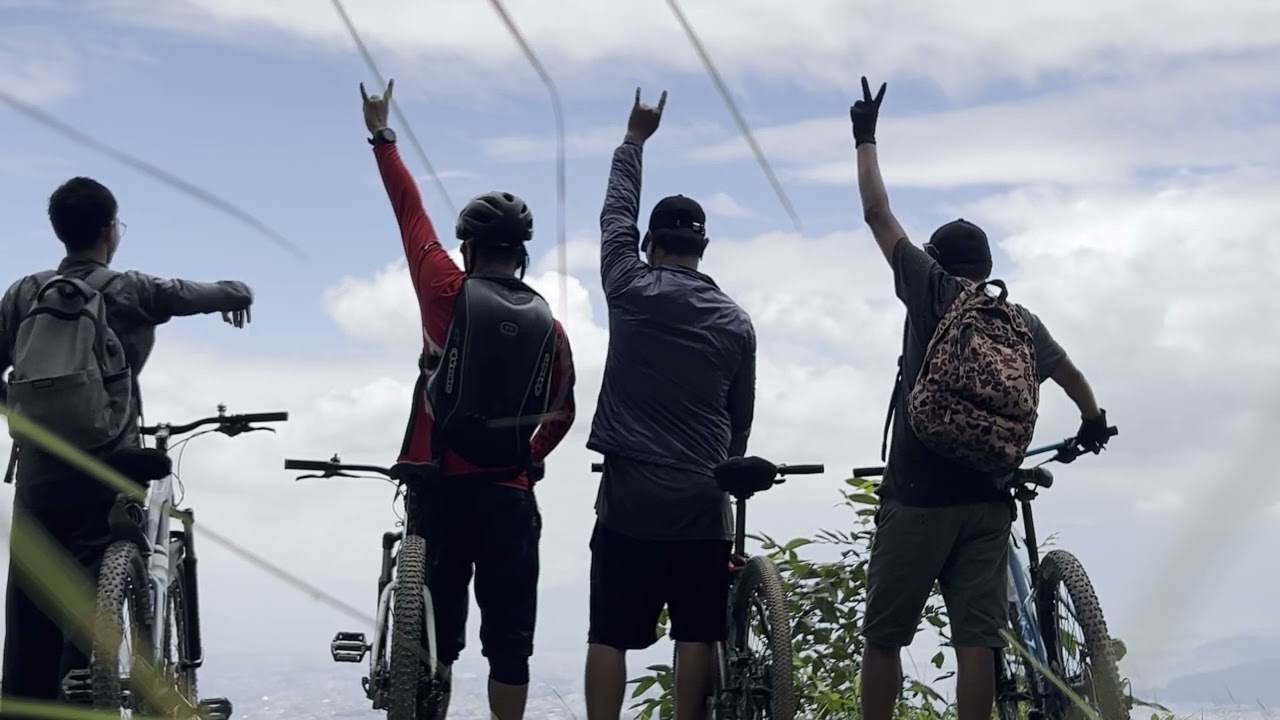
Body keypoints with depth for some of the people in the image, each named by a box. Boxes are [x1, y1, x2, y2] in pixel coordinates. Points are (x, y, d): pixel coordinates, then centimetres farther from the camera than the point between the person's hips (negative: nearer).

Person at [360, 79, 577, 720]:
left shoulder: (449, 295, -4)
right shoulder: (549, 324, 3)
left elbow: (411, 213, 6)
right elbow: (562, 413, 13)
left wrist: (381, 136, 18)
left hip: (443, 485, -1)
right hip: (509, 493, 1)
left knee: (437, 631, 7)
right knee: (509, 637, 5)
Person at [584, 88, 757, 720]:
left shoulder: (630, 288, -1)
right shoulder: (736, 322, 5)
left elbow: (617, 212, 15)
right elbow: (741, 420, 11)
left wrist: (634, 139, 28)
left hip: (631, 493, -2)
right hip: (702, 499, 2)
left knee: (610, 635, 0)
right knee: (697, 635, 5)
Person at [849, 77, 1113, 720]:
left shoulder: (931, 291, -2)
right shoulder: (1023, 322, 11)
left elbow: (877, 214, 4)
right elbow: (1071, 377, 30)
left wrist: (865, 138, 16)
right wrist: (1093, 421, 50)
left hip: (916, 497, -3)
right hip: (989, 499, 4)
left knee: (883, 637, 4)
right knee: (976, 640, 1)